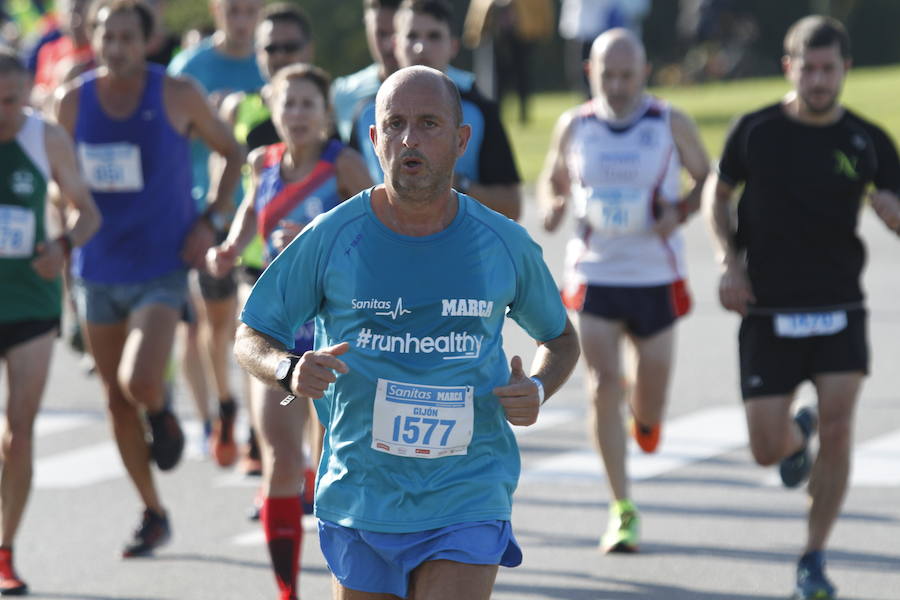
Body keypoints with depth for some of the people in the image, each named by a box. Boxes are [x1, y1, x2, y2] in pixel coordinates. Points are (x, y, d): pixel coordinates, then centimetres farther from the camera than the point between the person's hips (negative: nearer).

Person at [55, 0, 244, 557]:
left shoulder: (178, 96, -8)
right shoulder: (74, 103, 0)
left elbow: (234, 152, 5)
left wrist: (210, 221, -5)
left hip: (161, 270, -4)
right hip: (98, 272, 4)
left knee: (140, 382, -23)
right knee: (118, 401, 9)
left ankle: (162, 413, 15)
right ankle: (153, 515, 24)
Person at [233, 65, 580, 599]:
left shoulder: (505, 245, 0)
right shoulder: (331, 238, -4)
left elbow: (560, 339, 17)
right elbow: (251, 339, 5)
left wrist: (536, 390, -5)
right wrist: (290, 370, -17)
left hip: (467, 508, -1)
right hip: (358, 503, 1)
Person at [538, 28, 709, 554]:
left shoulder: (671, 124, -3)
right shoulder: (575, 127, 1)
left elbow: (709, 181, 6)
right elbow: (553, 179, 16)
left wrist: (681, 211, -14)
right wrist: (554, 206, -7)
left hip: (656, 279, 0)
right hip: (594, 276, 0)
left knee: (651, 401, 6)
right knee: (603, 387, -12)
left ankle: (644, 409, 47)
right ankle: (623, 511, -3)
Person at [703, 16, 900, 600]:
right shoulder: (755, 131, -3)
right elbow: (717, 193, 11)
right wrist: (729, 263, -2)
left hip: (838, 307, 0)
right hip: (768, 311, 0)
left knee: (838, 427, -14)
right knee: (767, 449, -2)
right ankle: (798, 431, 38)